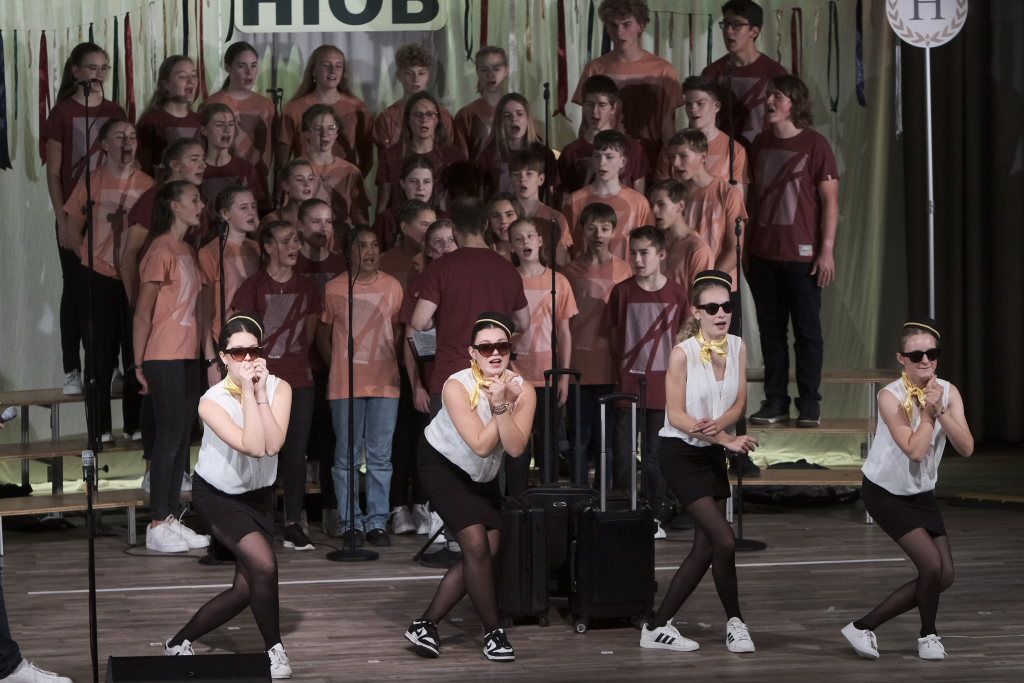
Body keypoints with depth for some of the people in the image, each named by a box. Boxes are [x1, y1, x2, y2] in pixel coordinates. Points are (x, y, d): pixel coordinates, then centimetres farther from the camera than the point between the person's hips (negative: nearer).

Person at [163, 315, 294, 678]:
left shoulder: (279, 388, -14)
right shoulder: (212, 402, -23)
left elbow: (273, 444, -29)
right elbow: (253, 446, -34)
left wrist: (261, 392, -31)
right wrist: (247, 391, -33)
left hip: (258, 495, 5)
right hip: (216, 495, -5)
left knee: (245, 589, 2)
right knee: (264, 565, -24)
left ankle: (179, 643, 22)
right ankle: (274, 650, -5)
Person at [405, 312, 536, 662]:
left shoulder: (523, 390, -17)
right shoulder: (457, 386, -28)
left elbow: (515, 448, -29)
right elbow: (481, 445, -32)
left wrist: (502, 405, -37)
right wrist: (498, 406, -32)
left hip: (483, 476, 6)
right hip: (443, 466, -6)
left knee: (486, 552, 3)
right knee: (477, 545, -17)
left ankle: (426, 625, 10)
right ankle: (493, 632, -4)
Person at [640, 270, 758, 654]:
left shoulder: (738, 347, 0)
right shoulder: (683, 353, -17)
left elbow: (738, 404, -1)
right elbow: (676, 416, -16)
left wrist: (717, 425, -23)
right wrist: (728, 439, -23)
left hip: (713, 454, 7)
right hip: (681, 454, -7)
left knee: (705, 548, 7)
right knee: (725, 540, -13)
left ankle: (658, 627, 16)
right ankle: (734, 623, 5)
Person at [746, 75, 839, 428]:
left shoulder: (814, 144, -5)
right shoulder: (760, 144, 11)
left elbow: (830, 201, -7)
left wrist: (827, 250, -12)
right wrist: (746, 246, 13)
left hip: (802, 254, -5)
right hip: (763, 253, 5)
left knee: (807, 329, 1)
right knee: (770, 329, 7)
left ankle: (810, 403, 7)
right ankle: (775, 401, 13)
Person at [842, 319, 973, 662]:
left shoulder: (948, 392, -7)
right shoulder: (891, 396, -22)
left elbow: (966, 448, -18)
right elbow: (915, 451, -30)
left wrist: (940, 410, -26)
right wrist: (927, 410, -25)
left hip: (922, 494, 7)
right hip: (885, 494, -7)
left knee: (944, 577, 2)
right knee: (931, 566, -16)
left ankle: (863, 627, 10)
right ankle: (928, 635, 12)